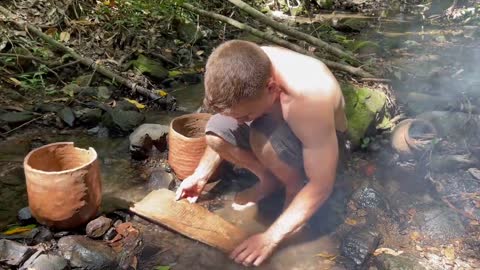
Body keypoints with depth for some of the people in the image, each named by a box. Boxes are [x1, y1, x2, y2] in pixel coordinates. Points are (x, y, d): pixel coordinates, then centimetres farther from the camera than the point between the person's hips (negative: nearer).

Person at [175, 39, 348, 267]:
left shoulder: (309, 97, -42)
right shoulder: (247, 71, -24)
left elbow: (321, 185, -33)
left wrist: (270, 238, -32)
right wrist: (201, 175, -4)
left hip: (317, 138, -5)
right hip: (276, 122, 6)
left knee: (263, 140, -36)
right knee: (216, 130, -17)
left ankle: (295, 187, -6)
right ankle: (270, 180, 4)